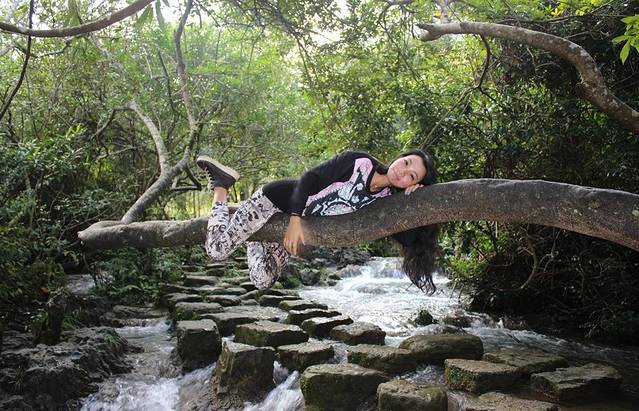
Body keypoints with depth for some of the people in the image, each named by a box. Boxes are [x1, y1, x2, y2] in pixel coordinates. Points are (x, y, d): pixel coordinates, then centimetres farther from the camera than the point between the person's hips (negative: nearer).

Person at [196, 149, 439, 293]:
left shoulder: (388, 199, -9)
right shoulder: (358, 162, -22)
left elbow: (407, 239, -15)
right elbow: (309, 178, -20)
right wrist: (295, 219, -25)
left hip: (299, 224, 6)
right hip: (277, 198, -6)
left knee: (262, 282, 10)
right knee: (216, 249, -10)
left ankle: (253, 234, 29)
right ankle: (221, 186, 12)